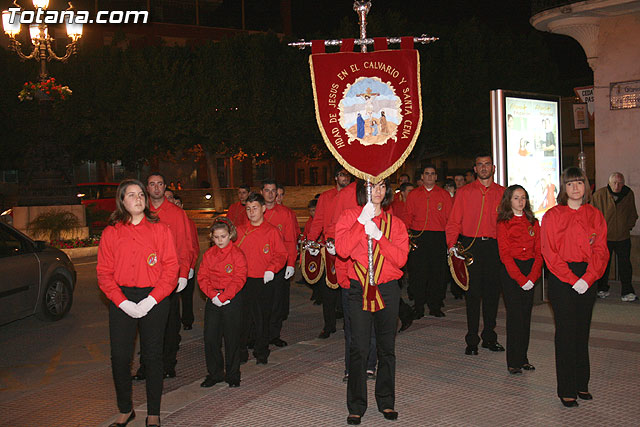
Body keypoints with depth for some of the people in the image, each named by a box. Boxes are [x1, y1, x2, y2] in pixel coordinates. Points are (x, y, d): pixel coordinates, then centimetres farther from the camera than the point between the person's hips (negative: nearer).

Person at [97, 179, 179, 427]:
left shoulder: (160, 230, 1)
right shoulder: (111, 233, 5)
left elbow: (171, 269, -3)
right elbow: (104, 273, 2)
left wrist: (150, 300, -12)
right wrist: (123, 302, -10)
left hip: (154, 300, -1)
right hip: (121, 300, 1)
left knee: (153, 355, 5)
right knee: (119, 356, 2)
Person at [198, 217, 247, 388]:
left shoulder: (237, 254, -5)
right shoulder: (208, 254, 8)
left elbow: (239, 280, -11)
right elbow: (202, 277, 4)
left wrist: (223, 297, -17)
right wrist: (213, 294, -11)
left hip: (233, 300, -4)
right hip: (212, 301, 4)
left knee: (232, 338, 3)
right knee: (210, 338, 4)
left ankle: (232, 374, 17)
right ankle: (214, 373, 19)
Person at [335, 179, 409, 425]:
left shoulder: (394, 223, 7)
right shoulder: (350, 217, 2)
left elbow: (400, 258, -6)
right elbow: (341, 249, -14)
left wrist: (378, 235, -15)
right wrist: (362, 222, -17)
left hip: (387, 290, 2)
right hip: (359, 289, -2)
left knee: (387, 347, 9)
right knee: (358, 348, -2)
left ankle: (386, 402, 23)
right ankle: (356, 407, 9)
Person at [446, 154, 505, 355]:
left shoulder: (502, 193, 9)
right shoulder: (464, 192, 5)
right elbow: (454, 222, 3)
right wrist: (452, 245, -10)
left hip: (494, 246, 2)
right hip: (470, 246, -2)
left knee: (492, 292, 7)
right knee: (472, 292, 0)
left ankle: (489, 337, 21)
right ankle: (472, 340, 8)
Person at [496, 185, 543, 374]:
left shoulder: (533, 223, 10)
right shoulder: (503, 224, -2)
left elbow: (539, 252, 5)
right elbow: (505, 254, -8)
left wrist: (532, 277, -8)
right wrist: (520, 278, -14)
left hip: (530, 271, 4)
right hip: (510, 271, -4)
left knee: (526, 315, 7)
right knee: (515, 315, -5)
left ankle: (523, 358, 17)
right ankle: (513, 362, 2)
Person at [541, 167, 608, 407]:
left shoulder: (595, 216, 9)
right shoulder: (553, 216, -2)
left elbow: (600, 250, 4)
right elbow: (550, 252, -8)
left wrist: (587, 278, -10)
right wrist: (572, 279, -14)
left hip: (587, 279, 4)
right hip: (561, 277, -3)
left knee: (583, 331, 9)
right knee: (566, 332, -2)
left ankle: (582, 384, 20)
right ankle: (566, 390, 6)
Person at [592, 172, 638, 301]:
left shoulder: (629, 194, 0)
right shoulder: (599, 194, -10)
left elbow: (633, 213, 15)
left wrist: (629, 226, 7)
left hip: (623, 237, 2)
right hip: (604, 236, -2)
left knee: (625, 265, 3)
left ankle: (627, 292, 11)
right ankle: (602, 289, 25)